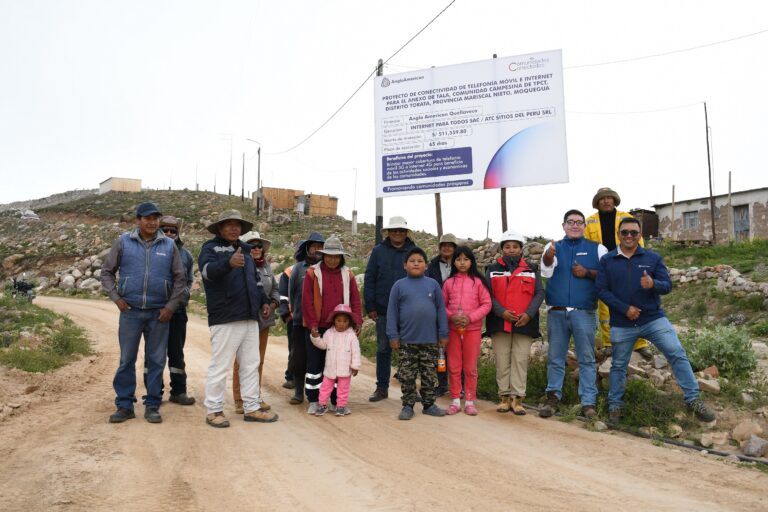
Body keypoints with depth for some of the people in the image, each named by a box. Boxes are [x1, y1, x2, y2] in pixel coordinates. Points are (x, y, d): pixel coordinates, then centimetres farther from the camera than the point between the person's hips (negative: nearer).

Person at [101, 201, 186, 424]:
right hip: (130, 311, 0)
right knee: (126, 360, 5)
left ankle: (152, 405, 16)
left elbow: (180, 279, 6)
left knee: (156, 361, 5)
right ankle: (124, 405, 17)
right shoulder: (123, 242, 3)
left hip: (159, 313, 1)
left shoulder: (169, 245, 4)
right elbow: (107, 272, 9)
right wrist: (115, 297, -3)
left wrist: (171, 306, -2)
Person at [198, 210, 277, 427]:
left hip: (250, 317, 8)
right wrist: (229, 263, -44)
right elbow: (208, 270, -25)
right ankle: (214, 410, 10)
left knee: (251, 365, 11)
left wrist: (264, 301, 18)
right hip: (224, 319, -7)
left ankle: (252, 408, 20)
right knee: (220, 366, -2)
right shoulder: (211, 248, -3)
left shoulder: (245, 250, 20)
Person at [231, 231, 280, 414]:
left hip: (264, 321, 6)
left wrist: (271, 306, -1)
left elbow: (275, 289, 17)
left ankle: (256, 396, 25)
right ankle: (239, 400, 12)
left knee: (259, 360, 14)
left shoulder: (266, 267, 10)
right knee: (242, 361, 1)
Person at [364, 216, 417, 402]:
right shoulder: (378, 251, 3)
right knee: (383, 349, 8)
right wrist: (370, 306, -3)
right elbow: (369, 279, 2)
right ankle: (382, 387, 20)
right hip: (384, 310, 1)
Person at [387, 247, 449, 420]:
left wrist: (443, 334, 2)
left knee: (430, 375, 11)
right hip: (407, 340, -1)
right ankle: (408, 406, 19)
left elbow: (441, 310, 3)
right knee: (407, 375, 7)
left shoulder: (433, 284, 1)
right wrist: (393, 336, -5)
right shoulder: (399, 285, -1)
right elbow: (392, 312, -1)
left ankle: (429, 404, 24)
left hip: (430, 339, 1)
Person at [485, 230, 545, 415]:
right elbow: (488, 295, 1)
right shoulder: (493, 269, 9)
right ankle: (504, 396, 12)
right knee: (502, 361, 4)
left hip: (524, 323, 0)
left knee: (520, 360, -1)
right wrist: (501, 312, -13)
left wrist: (529, 313, -10)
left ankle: (517, 398, 5)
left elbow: (539, 293, 4)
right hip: (499, 322, 0)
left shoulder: (532, 269, 10)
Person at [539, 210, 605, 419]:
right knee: (555, 358, 7)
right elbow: (546, 272, -11)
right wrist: (548, 258, -32)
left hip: (584, 313, -1)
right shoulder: (553, 247, 8)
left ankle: (588, 402, 8)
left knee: (587, 359, 3)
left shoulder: (597, 249, 8)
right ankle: (553, 398, 15)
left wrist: (588, 273, -12)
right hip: (557, 312, 1)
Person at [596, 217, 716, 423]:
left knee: (677, 354, -10)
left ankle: (693, 400, 1)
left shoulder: (653, 258, 2)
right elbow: (602, 290, -6)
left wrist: (653, 284, -28)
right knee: (618, 365, 9)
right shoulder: (607, 261, -1)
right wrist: (625, 308, -17)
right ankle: (614, 405, 23)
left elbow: (667, 285, -4)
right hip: (621, 324, 0)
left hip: (654, 318, 1)